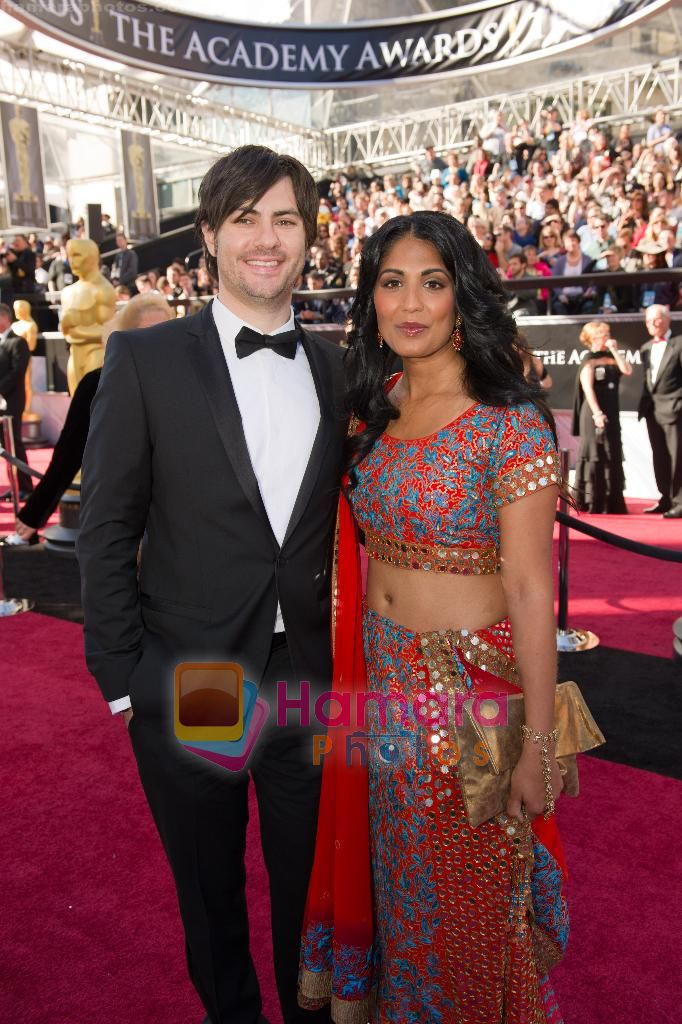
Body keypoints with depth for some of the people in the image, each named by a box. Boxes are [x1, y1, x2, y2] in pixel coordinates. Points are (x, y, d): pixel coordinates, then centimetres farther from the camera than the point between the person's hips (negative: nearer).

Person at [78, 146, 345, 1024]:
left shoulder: (334, 367, 3)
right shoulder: (144, 360, -7)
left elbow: (339, 520, 7)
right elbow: (105, 532, -7)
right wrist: (121, 677, -8)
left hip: (311, 684, 3)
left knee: (311, 888, 21)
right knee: (210, 897, 20)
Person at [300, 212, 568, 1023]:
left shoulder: (511, 423, -17)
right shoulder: (372, 406, 2)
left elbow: (530, 589, -17)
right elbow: (368, 547, 7)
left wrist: (538, 743, -15)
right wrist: (363, 668, 1)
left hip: (474, 684, -5)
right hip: (382, 678, 6)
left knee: (466, 890, 15)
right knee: (397, 870, 25)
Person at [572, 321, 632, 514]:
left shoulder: (611, 358, 13)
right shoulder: (589, 360, -3)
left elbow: (627, 371, -2)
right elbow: (588, 389, -12)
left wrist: (614, 351, 0)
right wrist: (597, 413, -20)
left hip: (612, 412, 6)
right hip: (594, 412, -6)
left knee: (613, 456, 6)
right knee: (595, 455, -4)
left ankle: (612, 501, 12)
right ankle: (592, 501, 2)